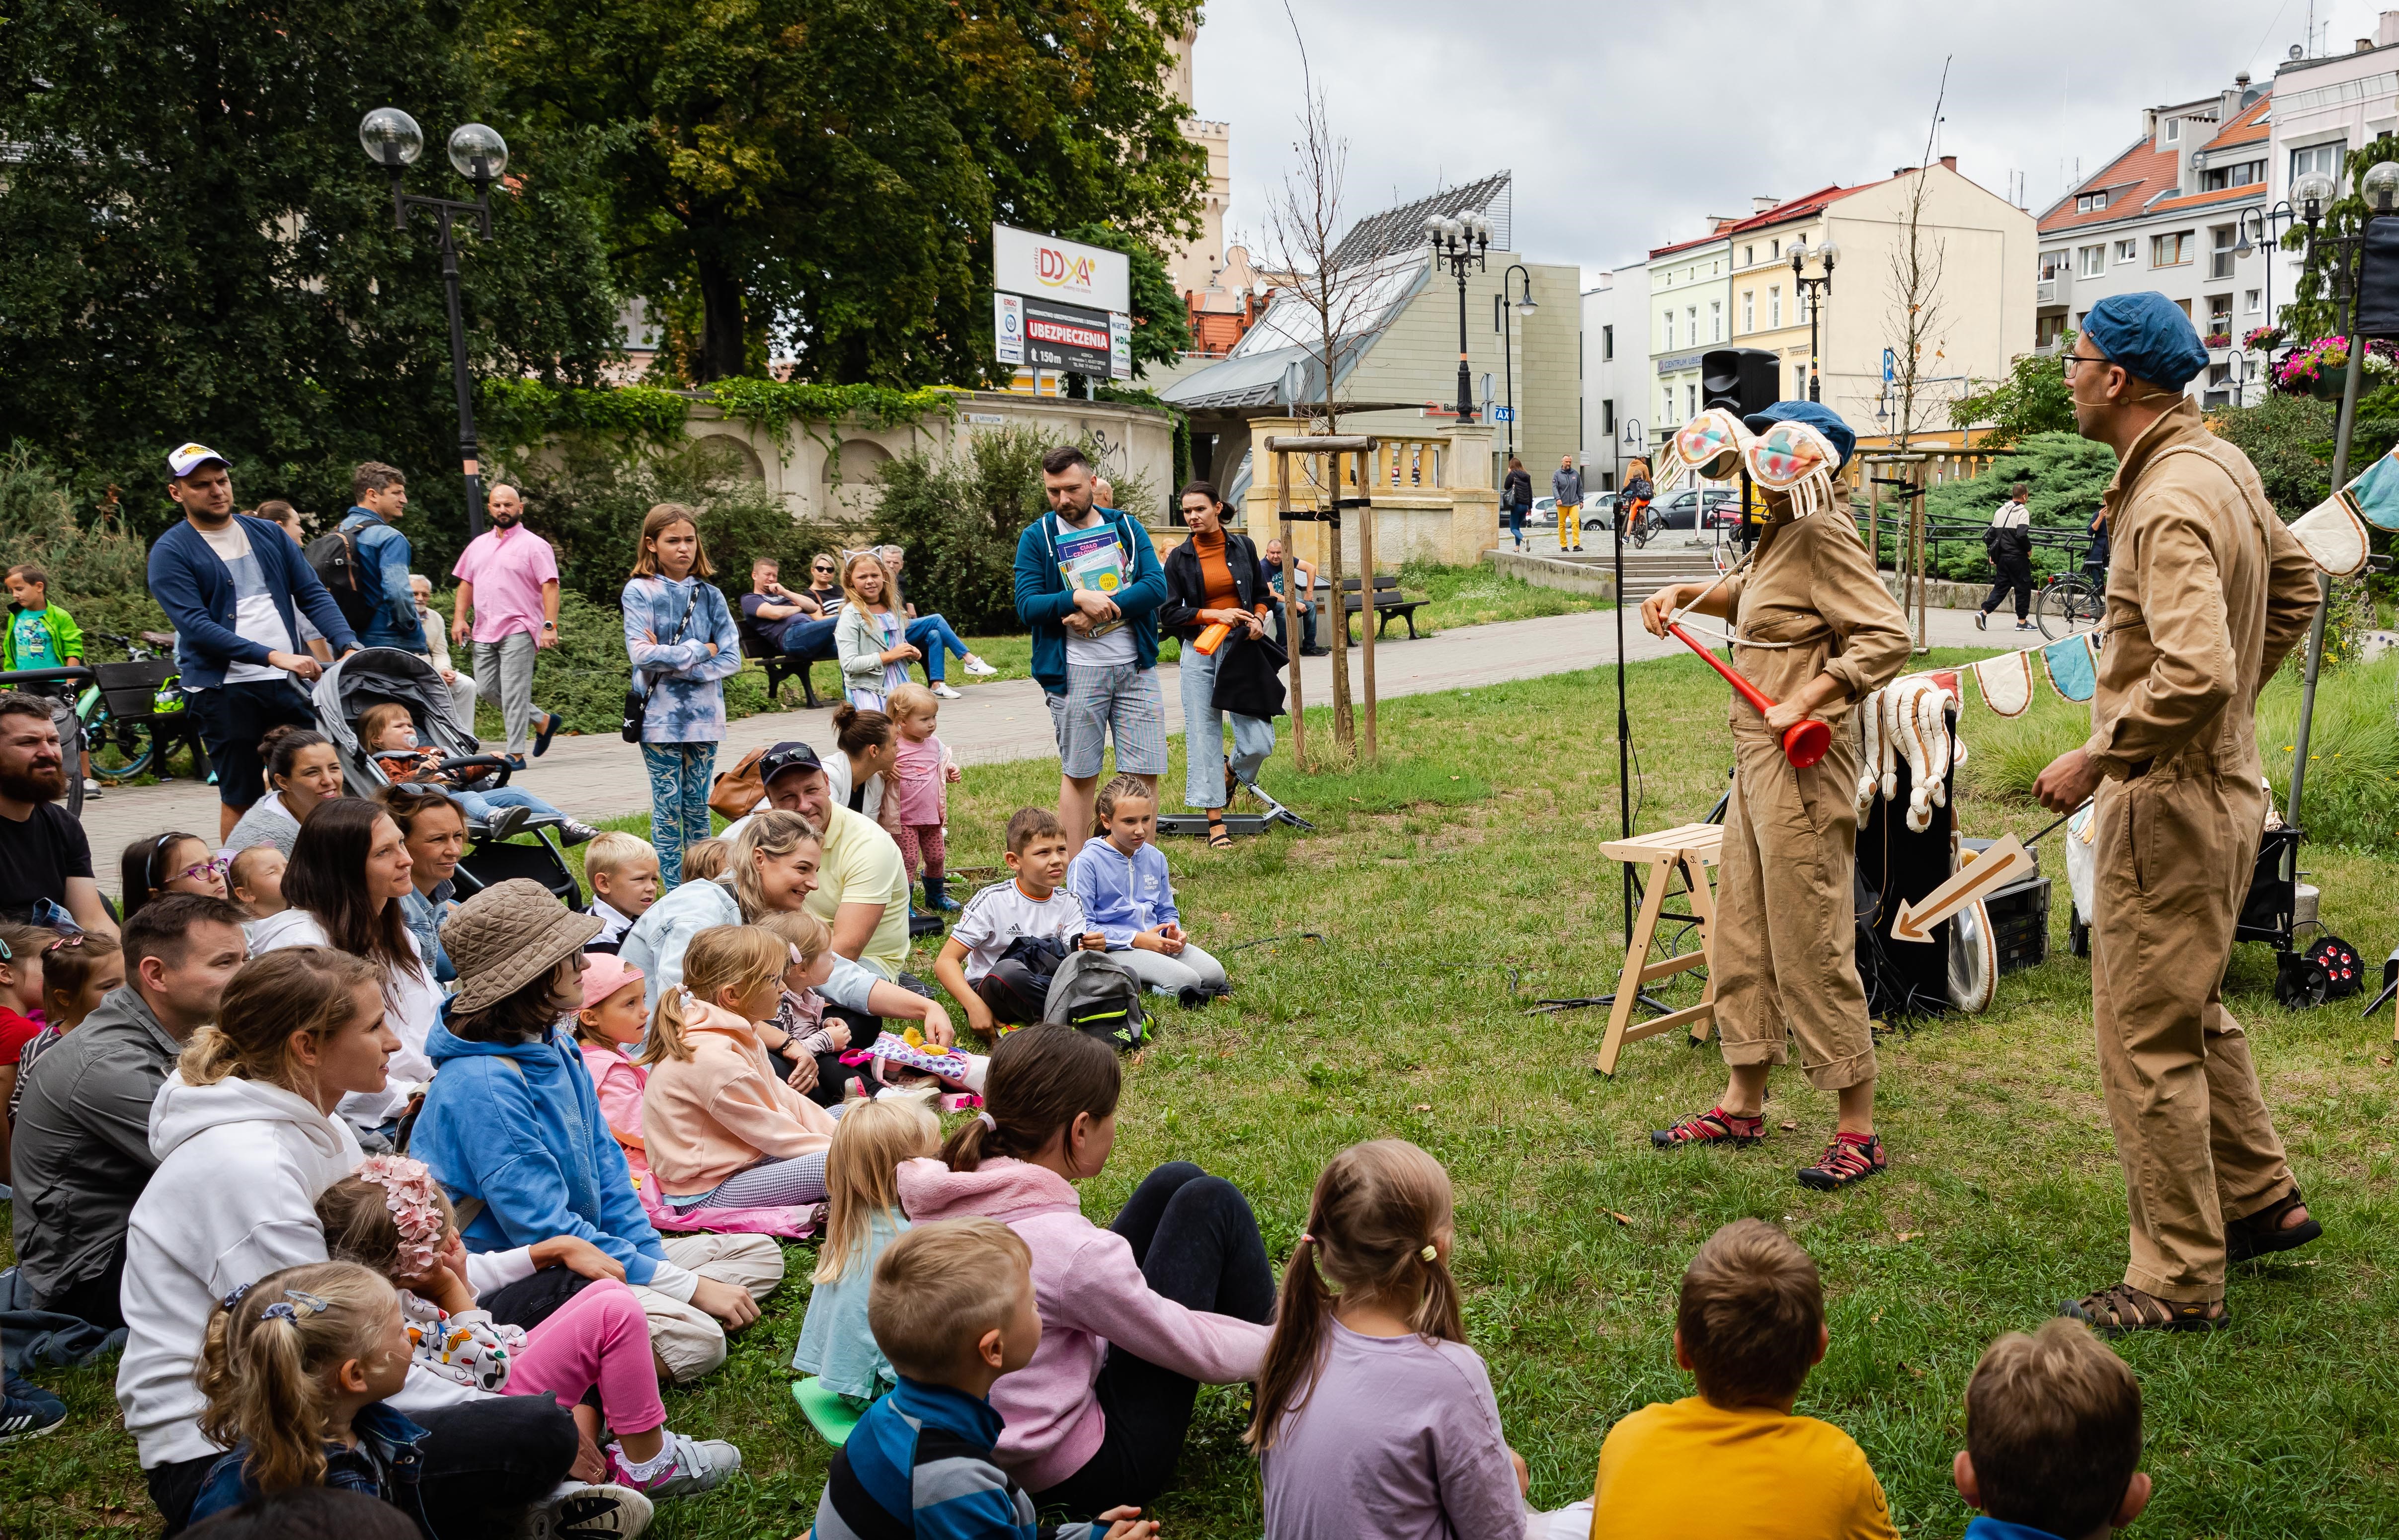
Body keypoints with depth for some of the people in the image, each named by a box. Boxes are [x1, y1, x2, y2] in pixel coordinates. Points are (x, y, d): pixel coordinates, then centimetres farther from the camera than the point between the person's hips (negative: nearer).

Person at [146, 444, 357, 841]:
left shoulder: (268, 535, 12)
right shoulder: (169, 553, -2)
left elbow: (313, 595, 8)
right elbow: (196, 626, -13)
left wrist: (348, 646, -11)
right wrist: (273, 656, -24)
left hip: (290, 682, 4)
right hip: (223, 688, -4)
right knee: (240, 799, 2)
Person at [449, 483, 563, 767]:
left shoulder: (534, 545, -2)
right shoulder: (478, 545, 17)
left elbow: (550, 587, -9)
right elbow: (466, 583, 21)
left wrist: (550, 626, -19)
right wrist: (459, 618, 8)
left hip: (518, 630, -7)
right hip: (484, 631, 7)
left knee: (514, 691, -9)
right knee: (489, 688, 8)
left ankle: (516, 754, -4)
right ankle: (543, 719, 24)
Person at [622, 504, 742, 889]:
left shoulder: (710, 595, 7)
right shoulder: (640, 591, -3)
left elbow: (731, 659, 0)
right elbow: (643, 655, -14)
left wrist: (674, 663, -11)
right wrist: (701, 650, -7)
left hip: (704, 715, 3)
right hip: (661, 716, -3)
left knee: (698, 805, 8)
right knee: (668, 806, 0)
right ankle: (674, 893, 7)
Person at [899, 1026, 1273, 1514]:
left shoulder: (949, 1201, -7)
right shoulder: (1069, 1246, -30)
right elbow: (1190, 1345, -16)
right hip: (1076, 1475, -8)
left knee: (1177, 1182, 7)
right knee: (1211, 1203, -5)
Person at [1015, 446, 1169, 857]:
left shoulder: (1126, 526, 8)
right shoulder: (1036, 537, 2)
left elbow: (1156, 586, -4)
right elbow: (1026, 605, -7)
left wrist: (1102, 608, -16)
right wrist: (1077, 599, -23)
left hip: (1135, 666, 2)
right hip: (1075, 671, -2)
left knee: (1144, 772, 2)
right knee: (1078, 775, 4)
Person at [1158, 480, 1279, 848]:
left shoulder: (1243, 546, 6)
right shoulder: (1179, 558, 1)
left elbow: (1260, 594, 17)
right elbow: (1168, 614, -2)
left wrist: (1258, 618, -4)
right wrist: (1216, 614, -12)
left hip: (1242, 651, 1)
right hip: (1200, 654, -1)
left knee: (1259, 742, -4)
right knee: (1204, 738, -1)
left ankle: (1230, 772, 31)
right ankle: (1216, 822, 9)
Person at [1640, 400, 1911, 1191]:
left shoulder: (1824, 538, -15)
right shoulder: (1779, 537, 13)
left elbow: (1888, 635, -22)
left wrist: (1807, 704, -24)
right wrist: (1686, 592, 18)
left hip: (1801, 766, -10)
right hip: (1755, 764, 10)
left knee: (1811, 947, -4)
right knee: (1742, 933, 16)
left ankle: (1858, 1131, 7)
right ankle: (1742, 1104, 28)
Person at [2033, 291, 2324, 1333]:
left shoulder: (2171, 504, -24)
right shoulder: (2222, 464, 8)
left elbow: (2192, 675, -33)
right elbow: (2295, 585, 21)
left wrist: (2094, 760, -22)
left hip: (2171, 802, -10)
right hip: (2220, 783, 10)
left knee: (2148, 1040, 0)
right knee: (2192, 1012, 25)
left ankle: (2177, 1284, 11)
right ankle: (2259, 1200, 38)